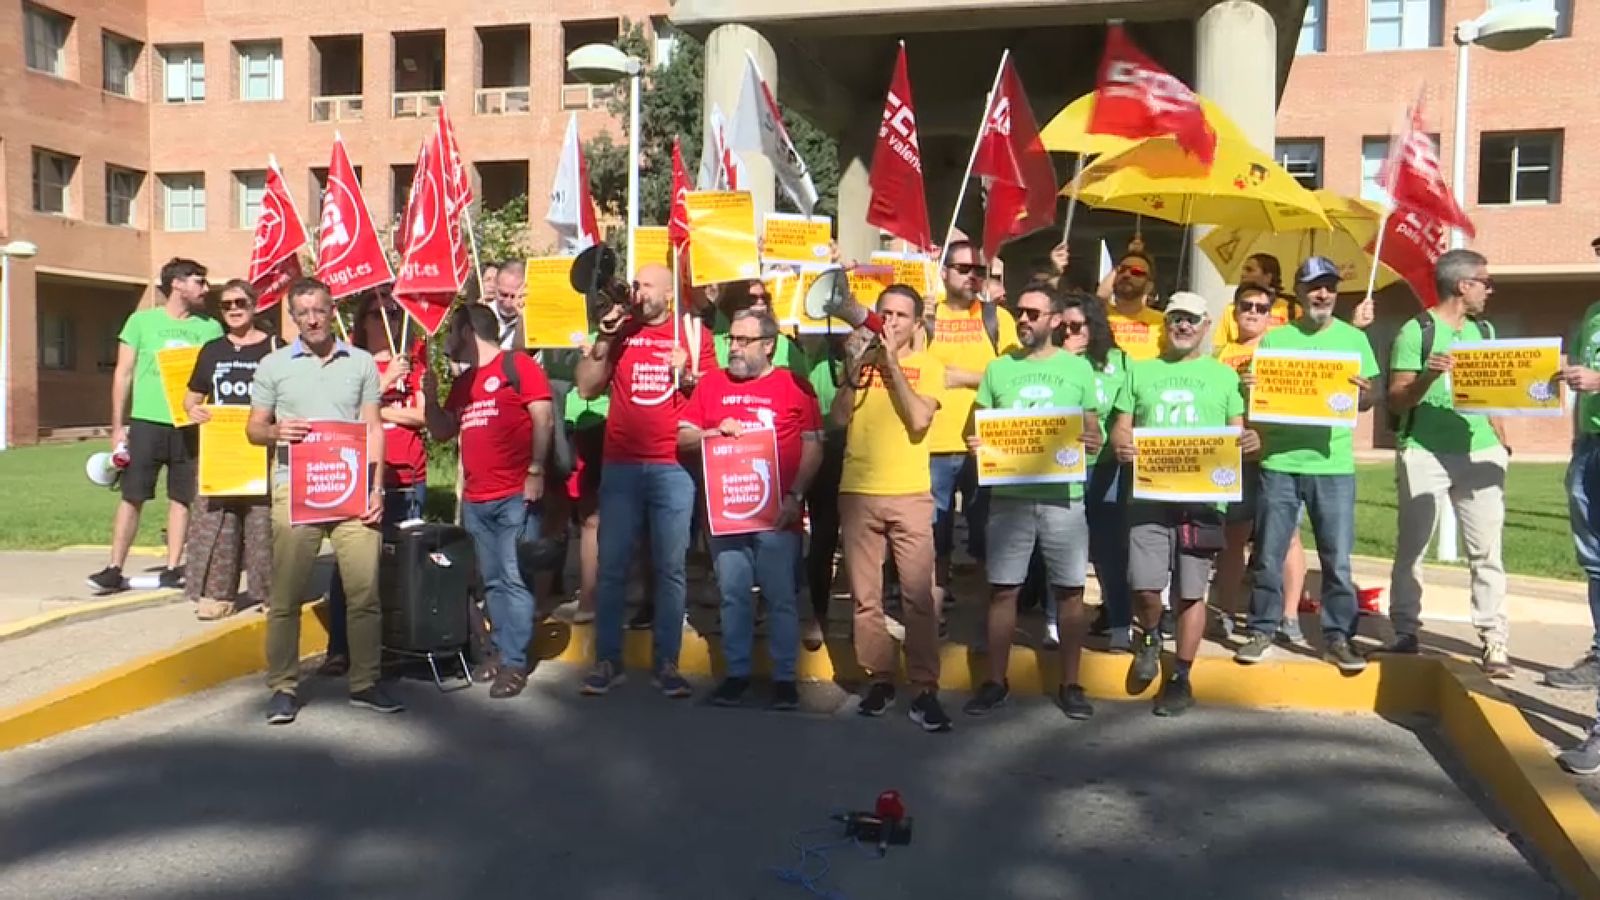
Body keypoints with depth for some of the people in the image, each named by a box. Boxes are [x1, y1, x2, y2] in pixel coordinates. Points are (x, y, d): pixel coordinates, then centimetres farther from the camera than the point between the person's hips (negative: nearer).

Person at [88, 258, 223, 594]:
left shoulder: (210, 328, 6)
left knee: (181, 498, 6)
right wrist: (118, 426, 0)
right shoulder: (142, 321, 3)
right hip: (146, 422, -1)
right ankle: (114, 569, 7)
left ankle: (172, 570, 13)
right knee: (132, 497, 1)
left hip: (189, 426, 1)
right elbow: (123, 374, 4)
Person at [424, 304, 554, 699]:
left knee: (514, 580, -6)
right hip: (475, 499, 8)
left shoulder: (517, 365, -3)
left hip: (515, 496, -8)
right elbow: (443, 432, 22)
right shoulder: (462, 382, 19)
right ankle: (502, 650, 21)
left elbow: (543, 417, -9)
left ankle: (515, 662, -3)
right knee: (493, 581, 13)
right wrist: (430, 397, 7)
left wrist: (536, 471, -16)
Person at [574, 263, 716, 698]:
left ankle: (666, 663, 10)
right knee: (611, 567, 3)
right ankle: (607, 661, 13)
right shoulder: (619, 331, 10)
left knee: (670, 569, 2)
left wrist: (687, 376, -13)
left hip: (673, 468, -1)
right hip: (620, 466, 1)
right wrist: (603, 340, -5)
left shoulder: (694, 334, 6)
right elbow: (587, 389, 5)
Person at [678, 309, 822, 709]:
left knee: (780, 596, 2)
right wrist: (716, 431, -9)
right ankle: (736, 672, 20)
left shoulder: (795, 386, 1)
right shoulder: (711, 383, 10)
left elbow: (813, 448, -2)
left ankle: (784, 676, 12)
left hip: (777, 511, -3)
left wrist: (795, 495, -11)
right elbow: (683, 437, 10)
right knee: (733, 595, 8)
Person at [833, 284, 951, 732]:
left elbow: (919, 420, -11)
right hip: (857, 492, 2)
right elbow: (838, 418, 2)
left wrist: (892, 363, -9)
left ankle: (925, 690, 1)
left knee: (918, 595, -5)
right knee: (865, 596, 6)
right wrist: (854, 370, -10)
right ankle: (880, 680, 18)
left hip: (910, 494, -2)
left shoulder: (927, 364, 4)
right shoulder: (860, 357, 11)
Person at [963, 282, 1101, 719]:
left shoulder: (1078, 367, 6)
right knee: (1003, 589, 3)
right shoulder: (998, 368, 9)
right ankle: (996, 682, 14)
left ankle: (1070, 685, 16)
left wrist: (1090, 442, -13)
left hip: (1063, 496, -1)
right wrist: (976, 444, -9)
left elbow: (1094, 432, 10)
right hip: (1009, 496, 1)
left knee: (1070, 590, 4)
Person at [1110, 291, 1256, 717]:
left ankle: (1181, 678, 16)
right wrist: (1120, 444, -13)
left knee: (1190, 592, 2)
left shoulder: (1223, 375, 13)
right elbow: (1121, 427, 10)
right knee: (1144, 585, -9)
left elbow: (1236, 432, 11)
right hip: (1149, 493, 0)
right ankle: (1150, 638, 25)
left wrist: (1249, 441, -12)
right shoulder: (1140, 371, 14)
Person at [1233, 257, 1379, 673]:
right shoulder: (1274, 339, 7)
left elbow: (1367, 402, 9)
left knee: (1338, 559, 3)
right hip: (1278, 461, 0)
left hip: (1333, 464, 0)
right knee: (1268, 555, 5)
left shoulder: (1353, 338, 8)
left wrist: (1361, 391, -13)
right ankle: (1262, 631, 16)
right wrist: (1248, 388, -13)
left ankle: (1338, 637, 13)